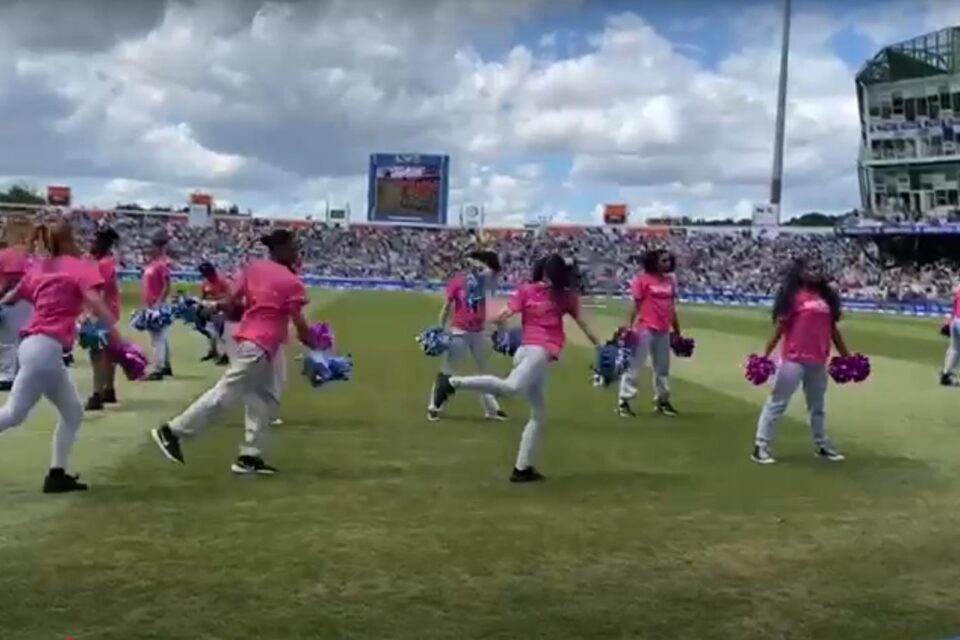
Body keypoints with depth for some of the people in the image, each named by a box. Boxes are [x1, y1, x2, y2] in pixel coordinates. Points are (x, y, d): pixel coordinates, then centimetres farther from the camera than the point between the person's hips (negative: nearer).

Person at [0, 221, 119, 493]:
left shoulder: (38, 268, 17)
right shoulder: (80, 266, -2)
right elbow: (94, 303, -17)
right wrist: (119, 341, -19)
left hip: (35, 345, 8)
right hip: (45, 348, -8)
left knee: (73, 412, 13)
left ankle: (57, 474, 11)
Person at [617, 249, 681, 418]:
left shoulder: (670, 281, 11)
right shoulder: (642, 280, -7)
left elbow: (672, 308, 16)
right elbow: (636, 306, -8)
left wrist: (677, 331, 17)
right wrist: (629, 327, -14)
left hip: (664, 330, 7)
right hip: (645, 329, -7)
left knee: (663, 367, 15)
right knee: (635, 364, -5)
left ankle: (662, 401, 27)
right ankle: (624, 401, 0)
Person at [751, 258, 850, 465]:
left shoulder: (827, 297, 11)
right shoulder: (793, 295, -7)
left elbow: (832, 329, 17)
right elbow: (779, 326, -10)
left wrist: (846, 356, 19)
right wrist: (766, 355, -15)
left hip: (818, 361, 7)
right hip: (793, 359, -6)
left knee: (817, 405, 18)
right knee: (777, 402, -2)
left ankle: (821, 445, 31)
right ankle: (761, 446, 1)